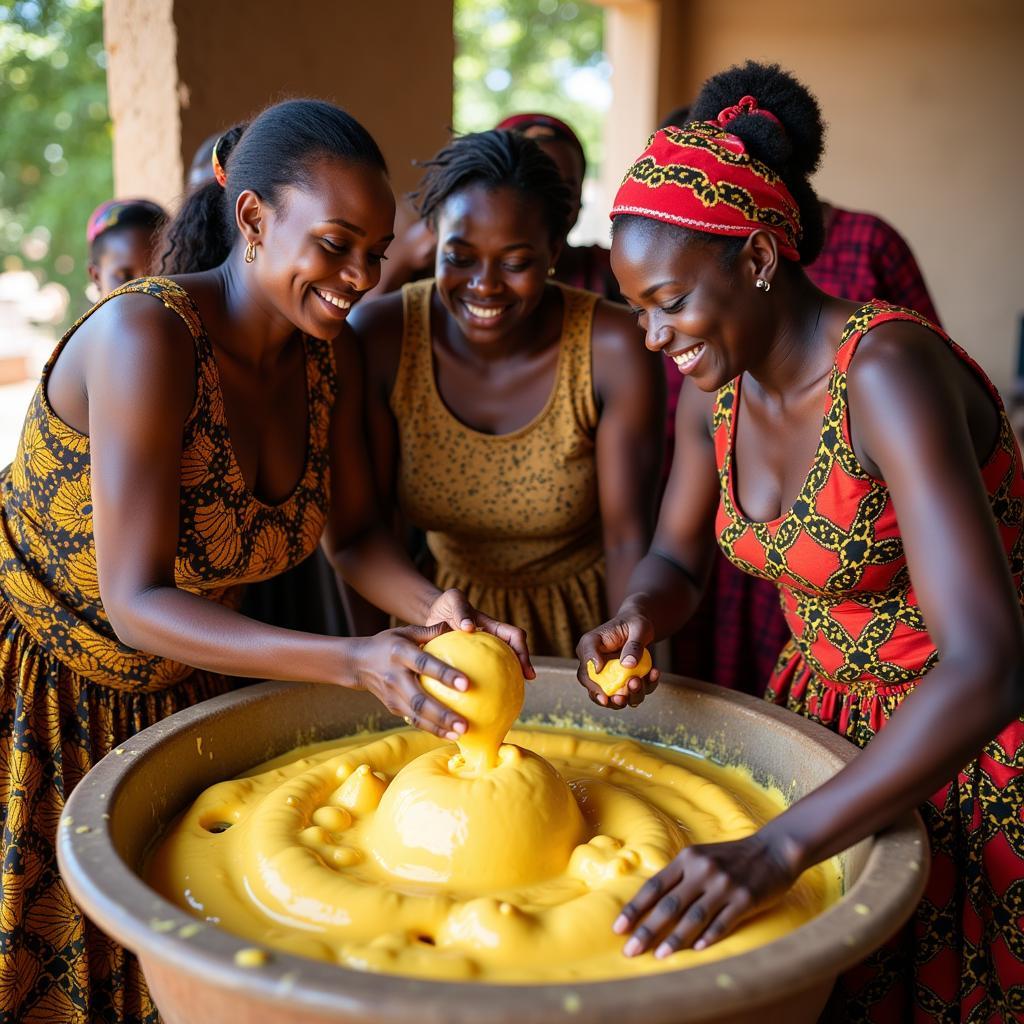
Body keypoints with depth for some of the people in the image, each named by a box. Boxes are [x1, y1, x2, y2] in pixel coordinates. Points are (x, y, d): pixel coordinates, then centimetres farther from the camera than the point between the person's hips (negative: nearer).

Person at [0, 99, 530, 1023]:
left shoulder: (331, 352, -8)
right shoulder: (143, 335, -29)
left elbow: (353, 531, -1)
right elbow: (135, 601, -31)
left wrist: (435, 612, -23)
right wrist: (355, 664, -41)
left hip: (182, 690, 6)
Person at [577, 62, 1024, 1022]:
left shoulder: (887, 370, -30)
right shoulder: (715, 387, -7)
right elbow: (676, 559, 6)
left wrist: (776, 848, -45)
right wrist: (636, 617, -18)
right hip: (821, 712, 7)